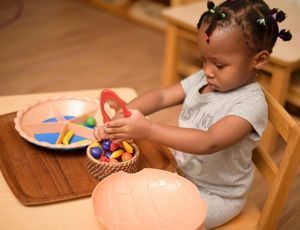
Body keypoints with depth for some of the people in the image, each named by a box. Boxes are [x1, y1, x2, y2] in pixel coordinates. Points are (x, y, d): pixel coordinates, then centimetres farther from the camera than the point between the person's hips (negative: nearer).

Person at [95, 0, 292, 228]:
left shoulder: (251, 105, -27)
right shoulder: (203, 79, -5)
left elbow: (209, 143, -39)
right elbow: (160, 96, -10)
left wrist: (148, 129, -47)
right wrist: (121, 117, -28)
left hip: (216, 195, -6)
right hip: (181, 174, 7)